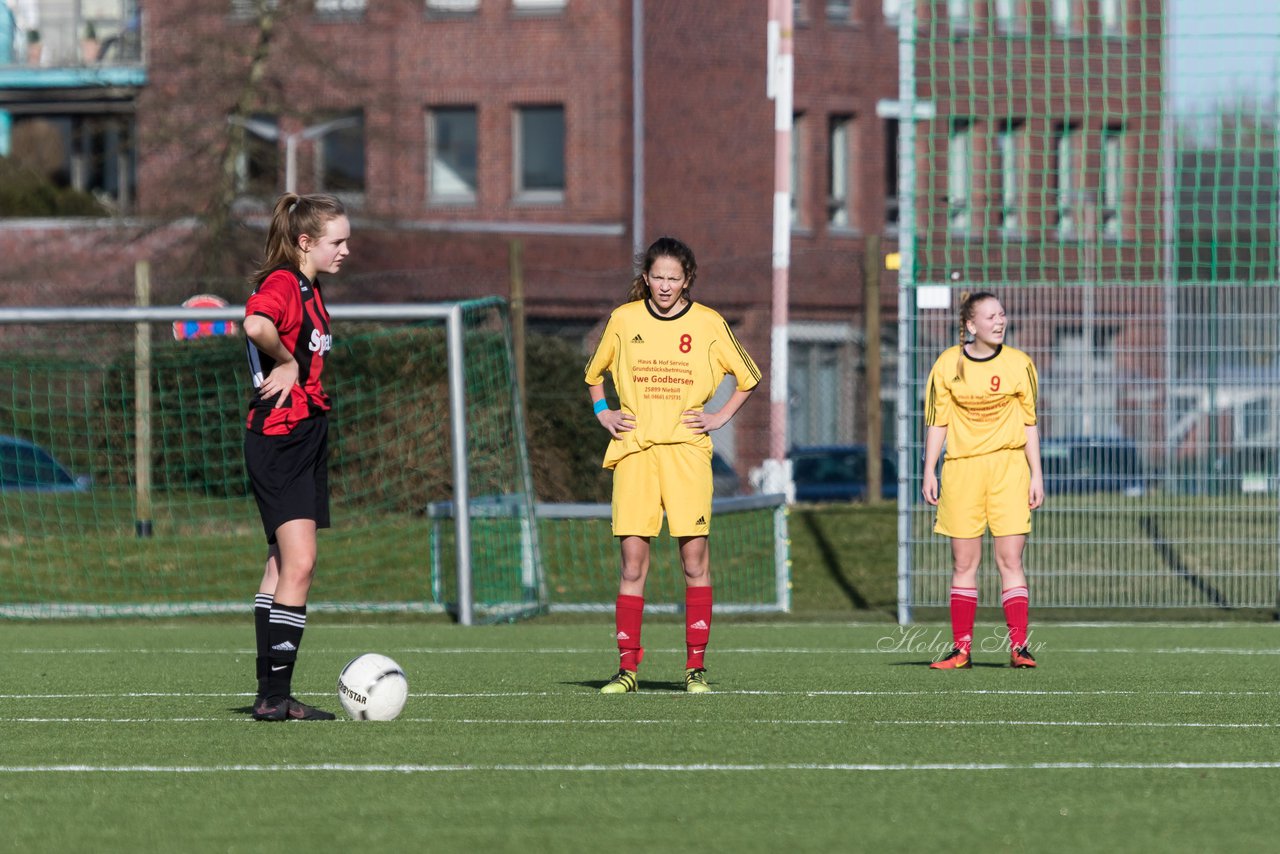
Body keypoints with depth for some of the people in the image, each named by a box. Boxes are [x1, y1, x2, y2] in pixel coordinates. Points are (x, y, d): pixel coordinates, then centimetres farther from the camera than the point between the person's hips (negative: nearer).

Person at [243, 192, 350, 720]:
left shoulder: (309, 288, 16)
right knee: (299, 563, -15)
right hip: (279, 434, -10)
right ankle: (274, 692, -15)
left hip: (305, 434, 10)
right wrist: (285, 363, -20)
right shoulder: (281, 282, -14)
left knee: (285, 566, 9)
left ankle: (273, 695, 11)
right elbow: (256, 325, -35)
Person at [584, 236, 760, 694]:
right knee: (632, 560, -4)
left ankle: (696, 667, 2)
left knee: (694, 557, -4)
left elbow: (748, 377, 16)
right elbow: (594, 373, 23)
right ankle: (627, 667, -1)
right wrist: (603, 413, 10)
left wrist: (721, 417, 5)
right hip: (634, 450, 1)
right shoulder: (624, 320, 6)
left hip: (687, 449, -1)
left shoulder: (708, 324, 3)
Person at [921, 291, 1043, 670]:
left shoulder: (1019, 364, 3)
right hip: (961, 468, 1)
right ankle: (961, 649, 6)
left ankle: (1018, 646, -5)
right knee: (964, 562, 3)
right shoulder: (948, 365, 2)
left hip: (1008, 467, -1)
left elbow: (1029, 423, 7)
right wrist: (929, 472, 1)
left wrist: (1036, 475, 4)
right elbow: (936, 422, 6)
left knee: (1010, 559, -5)